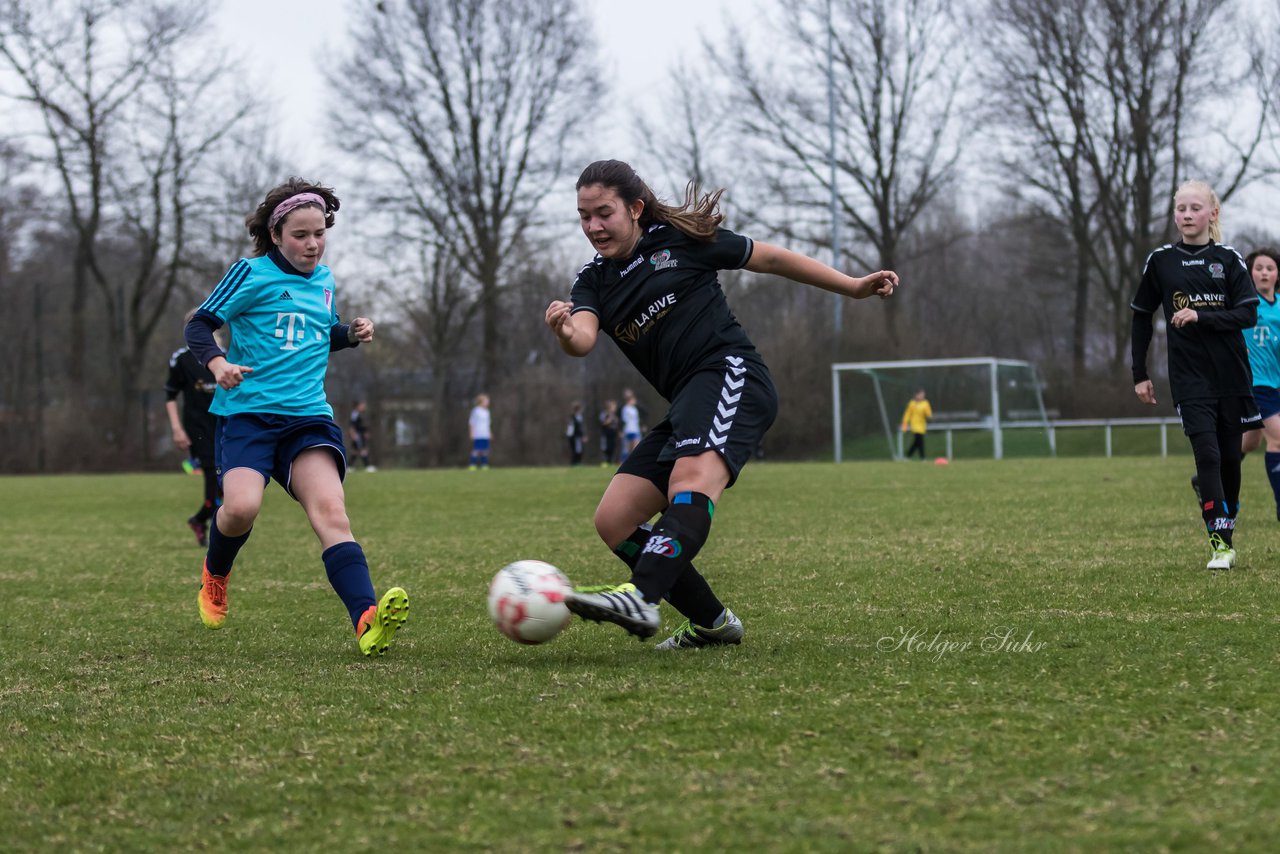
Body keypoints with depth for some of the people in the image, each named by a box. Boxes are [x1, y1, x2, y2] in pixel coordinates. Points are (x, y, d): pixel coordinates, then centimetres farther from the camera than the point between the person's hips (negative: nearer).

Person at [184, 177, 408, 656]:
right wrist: (216, 363, -20)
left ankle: (367, 621, -37)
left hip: (307, 414, 4)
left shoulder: (323, 280, 17)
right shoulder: (253, 273, 0)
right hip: (246, 412, -4)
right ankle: (215, 574, 12)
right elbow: (200, 324, 0)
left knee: (330, 511, -19)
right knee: (241, 507, -25)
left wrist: (351, 333, 13)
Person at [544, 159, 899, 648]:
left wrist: (853, 287, 14)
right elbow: (584, 339, -6)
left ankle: (641, 598, -57)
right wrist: (564, 332, -31)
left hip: (730, 374, -7)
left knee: (692, 478, -33)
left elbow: (769, 259, 14)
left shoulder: (679, 239, 5)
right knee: (614, 521, -2)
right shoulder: (594, 281, 15)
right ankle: (712, 623, 5)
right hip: (686, 405, 7)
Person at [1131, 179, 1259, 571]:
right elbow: (1141, 317, 11)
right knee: (1207, 454, -13)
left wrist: (1200, 317, -19)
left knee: (1230, 457, 6)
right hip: (1190, 379, -1)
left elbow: (1248, 314, -6)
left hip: (1232, 376, 1)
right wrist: (1139, 374, 9)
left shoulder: (1229, 259, 2)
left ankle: (1228, 534, 22)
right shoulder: (1161, 261, 4)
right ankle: (1220, 545, -16)